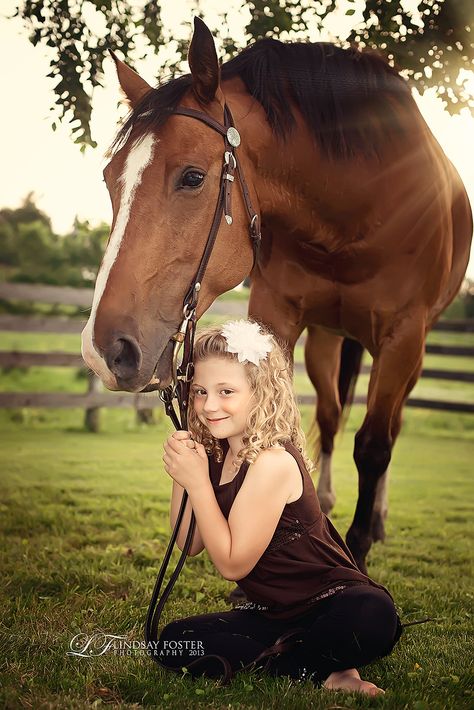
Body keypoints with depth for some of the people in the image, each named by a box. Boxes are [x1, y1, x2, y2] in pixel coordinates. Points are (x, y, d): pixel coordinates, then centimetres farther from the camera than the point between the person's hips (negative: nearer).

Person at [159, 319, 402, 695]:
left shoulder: (273, 461, -22)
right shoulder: (216, 454, 3)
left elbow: (233, 563, -19)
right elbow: (190, 545, 3)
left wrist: (197, 480, -20)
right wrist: (181, 475, -10)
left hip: (334, 603, -8)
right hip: (272, 613, 8)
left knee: (371, 619, -39)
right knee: (175, 642, -11)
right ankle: (323, 670, -9)